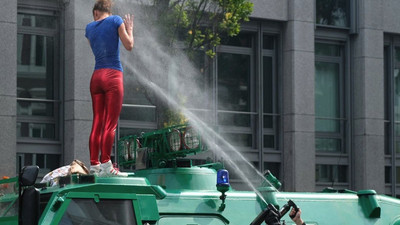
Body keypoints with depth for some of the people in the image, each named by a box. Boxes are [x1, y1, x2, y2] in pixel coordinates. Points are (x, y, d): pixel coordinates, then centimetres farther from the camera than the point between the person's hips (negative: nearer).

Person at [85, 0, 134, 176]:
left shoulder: (90, 27, 15)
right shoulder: (116, 20, 2)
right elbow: (129, 46, 0)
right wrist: (129, 29, 17)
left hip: (96, 76, 5)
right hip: (113, 75, -5)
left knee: (97, 124, 4)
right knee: (110, 124, -10)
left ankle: (94, 166, -1)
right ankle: (106, 166, -17)